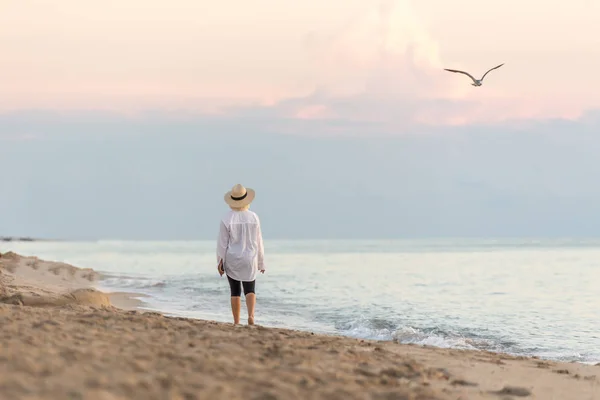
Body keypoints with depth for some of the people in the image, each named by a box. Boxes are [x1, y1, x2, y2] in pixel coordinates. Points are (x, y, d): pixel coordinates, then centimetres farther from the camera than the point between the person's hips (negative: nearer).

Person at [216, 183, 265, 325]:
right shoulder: (253, 217, -4)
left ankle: (236, 322, 8)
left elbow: (222, 243, -8)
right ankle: (251, 315, -17)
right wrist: (261, 262, 11)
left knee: (235, 291, 9)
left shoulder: (226, 219, -10)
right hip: (249, 260, 1)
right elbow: (258, 242, 2)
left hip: (232, 260, -1)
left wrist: (220, 262, 1)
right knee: (250, 290, 8)